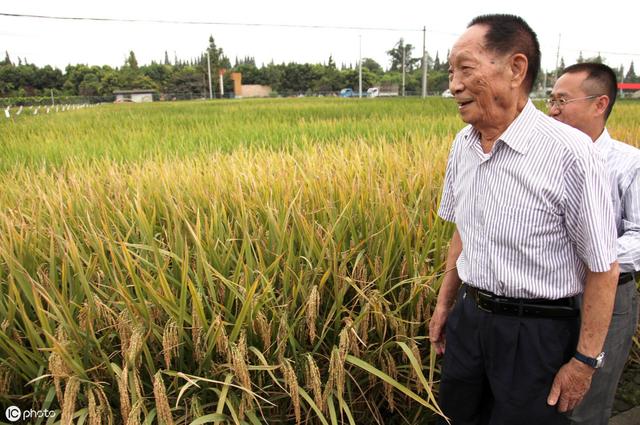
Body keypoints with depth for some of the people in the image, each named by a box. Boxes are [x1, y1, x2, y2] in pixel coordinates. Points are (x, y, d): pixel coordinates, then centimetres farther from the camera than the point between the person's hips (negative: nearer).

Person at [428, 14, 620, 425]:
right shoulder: (463, 145, -1)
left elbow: (603, 267, -14)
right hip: (469, 318, 6)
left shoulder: (570, 152, -21)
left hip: (537, 333, -6)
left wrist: (585, 360, -10)